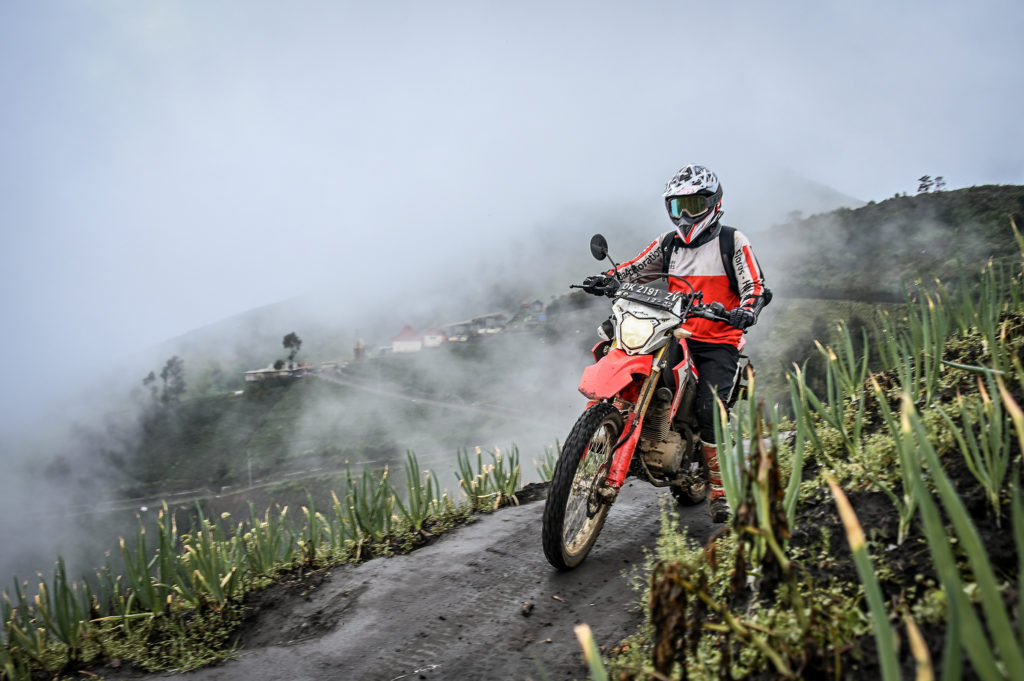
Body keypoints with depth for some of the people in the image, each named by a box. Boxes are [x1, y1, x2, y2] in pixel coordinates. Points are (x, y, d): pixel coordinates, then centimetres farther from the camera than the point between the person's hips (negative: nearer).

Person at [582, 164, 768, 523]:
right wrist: (606, 278, -4)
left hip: (718, 342, -4)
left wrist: (747, 310, -27)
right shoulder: (669, 242, 15)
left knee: (710, 409, -20)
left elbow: (756, 286, -5)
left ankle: (719, 486, -7)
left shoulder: (733, 241, 2)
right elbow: (636, 267, 16)